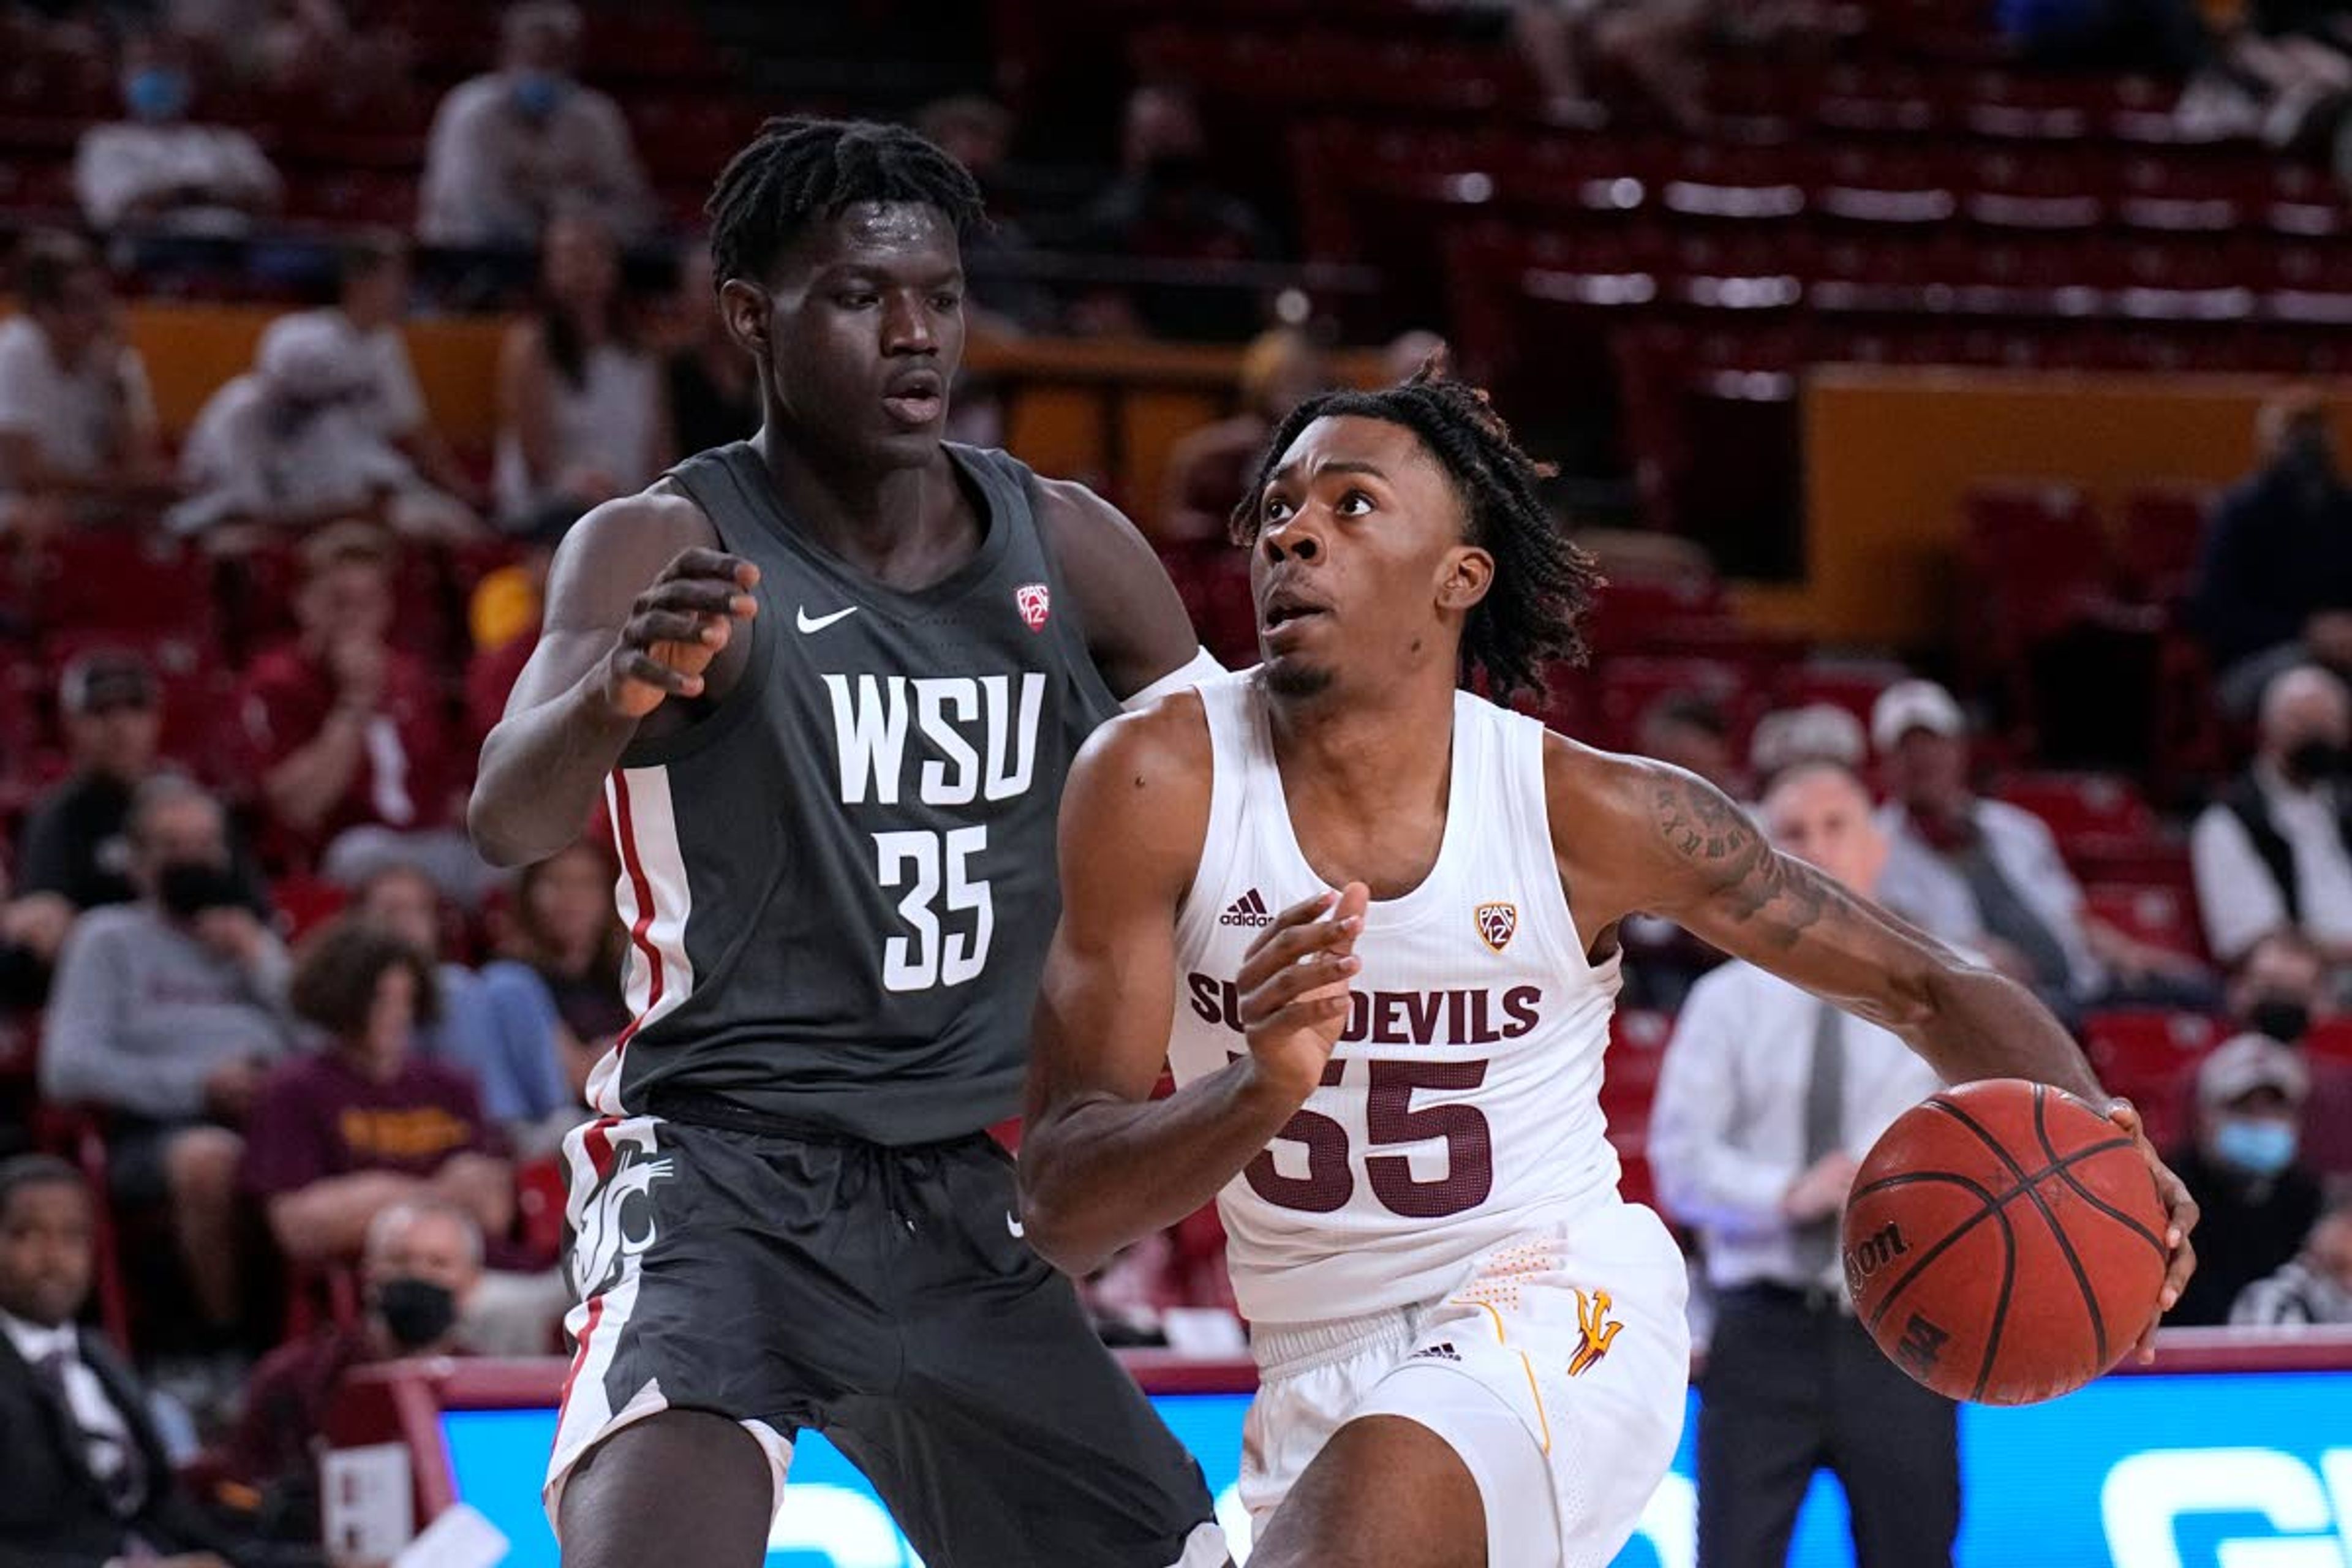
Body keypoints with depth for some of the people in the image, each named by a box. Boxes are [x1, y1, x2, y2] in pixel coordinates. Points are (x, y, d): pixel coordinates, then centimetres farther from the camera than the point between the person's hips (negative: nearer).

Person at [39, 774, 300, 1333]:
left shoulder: (252, 940, 29)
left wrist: (257, 960, 9)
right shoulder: (109, 939, 16)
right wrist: (197, 1083, -6)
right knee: (210, 1157, -41)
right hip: (156, 1134, -3)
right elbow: (68, 1068, 1)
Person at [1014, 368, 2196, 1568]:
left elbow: (1931, 992, -1)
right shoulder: (1161, 782, -13)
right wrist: (1259, 1090, -36)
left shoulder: (1594, 815, -12)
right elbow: (1060, 1208, -16)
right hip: (1317, 1373, 3)